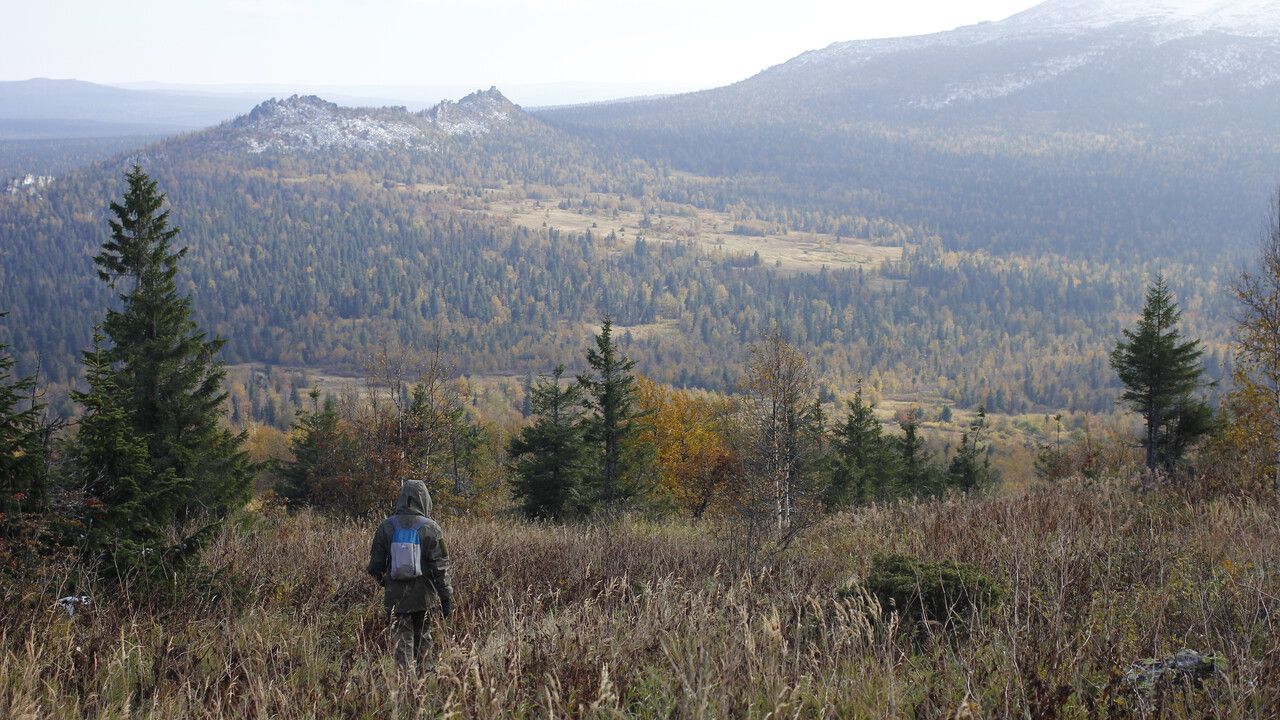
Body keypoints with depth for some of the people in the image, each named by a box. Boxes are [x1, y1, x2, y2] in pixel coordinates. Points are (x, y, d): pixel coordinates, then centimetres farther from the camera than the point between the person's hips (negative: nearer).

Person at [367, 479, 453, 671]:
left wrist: (383, 581, 24)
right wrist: (446, 597, -3)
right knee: (423, 637, 14)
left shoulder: (386, 527, -1)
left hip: (396, 596, 1)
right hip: (424, 596, -1)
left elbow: (375, 565, 4)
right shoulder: (430, 528, -7)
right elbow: (440, 567, -8)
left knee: (402, 641, 5)